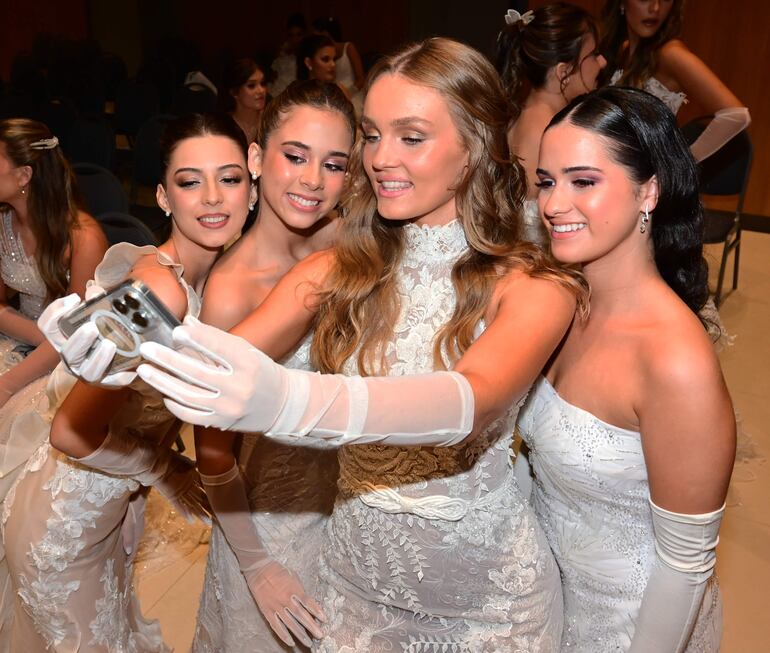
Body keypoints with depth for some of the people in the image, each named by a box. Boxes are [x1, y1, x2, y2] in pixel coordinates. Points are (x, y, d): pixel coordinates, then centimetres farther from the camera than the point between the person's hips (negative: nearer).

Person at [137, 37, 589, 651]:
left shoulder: (535, 288, -18)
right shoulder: (335, 273, -7)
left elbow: (475, 398, -37)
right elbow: (225, 360, -18)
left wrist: (293, 403, -53)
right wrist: (132, 350, -39)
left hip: (489, 600, -2)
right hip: (356, 580, 3)